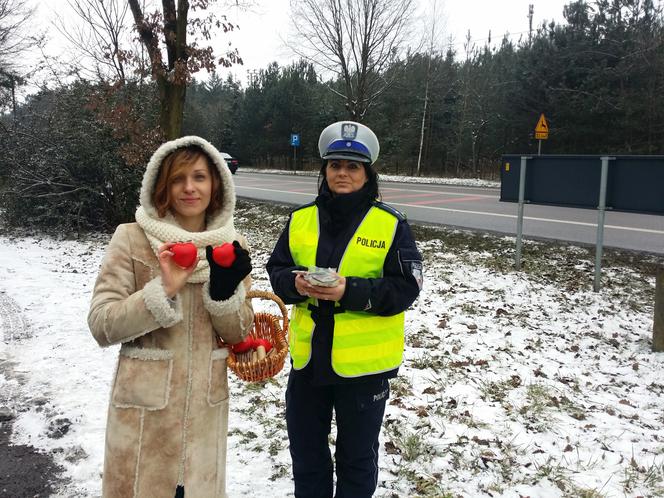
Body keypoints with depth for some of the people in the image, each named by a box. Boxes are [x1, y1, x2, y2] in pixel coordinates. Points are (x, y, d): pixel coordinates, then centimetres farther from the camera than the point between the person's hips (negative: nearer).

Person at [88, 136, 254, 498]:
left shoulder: (231, 246, 1)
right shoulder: (131, 238, -8)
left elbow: (238, 334, 1)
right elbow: (101, 325, -12)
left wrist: (224, 289, -17)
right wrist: (163, 290, -24)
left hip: (206, 403, 3)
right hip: (144, 403, -3)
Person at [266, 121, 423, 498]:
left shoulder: (391, 224, -8)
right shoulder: (300, 219, 3)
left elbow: (406, 287, -12)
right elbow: (277, 272, 5)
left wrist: (350, 292, -25)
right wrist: (296, 284, -18)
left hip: (363, 362, -3)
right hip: (307, 357, 4)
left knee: (357, 455, 15)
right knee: (305, 448, 21)